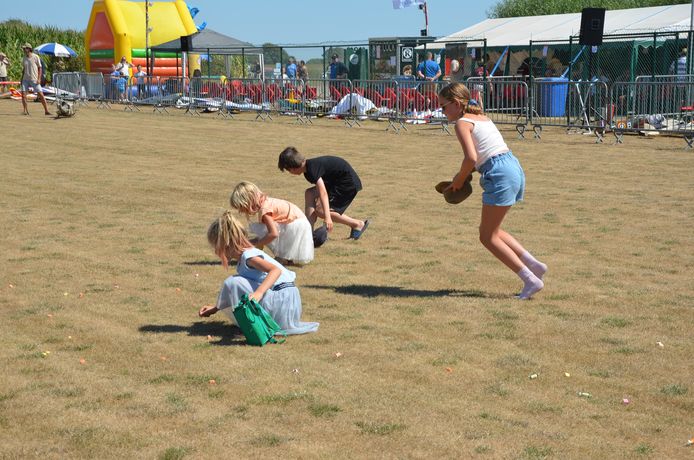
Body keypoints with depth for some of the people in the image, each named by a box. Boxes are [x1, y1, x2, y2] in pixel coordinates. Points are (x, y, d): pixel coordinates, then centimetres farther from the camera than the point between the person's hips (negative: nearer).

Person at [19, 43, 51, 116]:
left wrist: (39, 79, -11)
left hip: (34, 79, -5)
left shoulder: (35, 57, -5)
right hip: (26, 79, 5)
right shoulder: (24, 59, 10)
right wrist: (22, 79, 14)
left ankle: (46, 110, -2)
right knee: (23, 94, -6)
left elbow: (40, 68, -3)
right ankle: (25, 111, 4)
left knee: (40, 94, -8)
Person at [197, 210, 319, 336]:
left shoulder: (248, 256, -15)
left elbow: (276, 270, -31)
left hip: (283, 300, -11)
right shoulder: (242, 259, 16)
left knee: (232, 283, -18)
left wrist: (258, 293, -45)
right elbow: (238, 293, 25)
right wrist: (215, 308, 26)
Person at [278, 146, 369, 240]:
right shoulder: (307, 169, 9)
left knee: (321, 211, -12)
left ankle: (357, 224, -2)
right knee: (310, 193, 2)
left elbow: (323, 193, -32)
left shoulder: (312, 168, -22)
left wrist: (327, 217, -39)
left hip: (349, 183, -10)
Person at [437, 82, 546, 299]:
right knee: (492, 231, 22)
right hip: (513, 169, 9)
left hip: (500, 175, -9)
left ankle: (530, 280, -1)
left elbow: (470, 158, -21)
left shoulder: (462, 123, -8)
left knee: (488, 237, 2)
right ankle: (533, 265, 17)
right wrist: (465, 174, 13)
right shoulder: (482, 117, 20)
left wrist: (459, 180, -5)